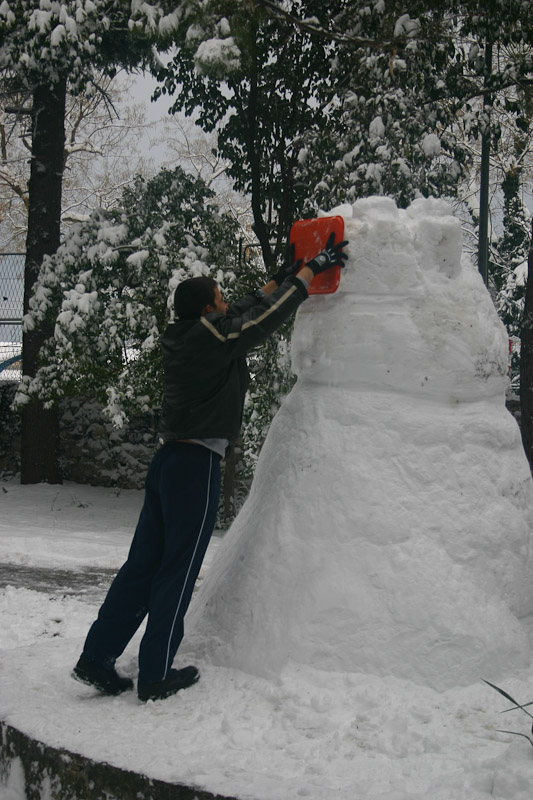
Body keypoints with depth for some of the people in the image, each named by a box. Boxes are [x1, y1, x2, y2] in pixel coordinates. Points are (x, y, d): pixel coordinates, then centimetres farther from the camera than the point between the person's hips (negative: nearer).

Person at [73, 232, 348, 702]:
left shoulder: (182, 337, 12)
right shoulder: (212, 336, -12)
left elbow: (246, 315, 24)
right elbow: (266, 317, -9)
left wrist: (280, 280, 30)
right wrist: (312, 269, 2)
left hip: (170, 459, 9)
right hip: (196, 464, -9)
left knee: (143, 563, 11)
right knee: (177, 572, -1)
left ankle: (97, 658, 13)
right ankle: (156, 676, 7)